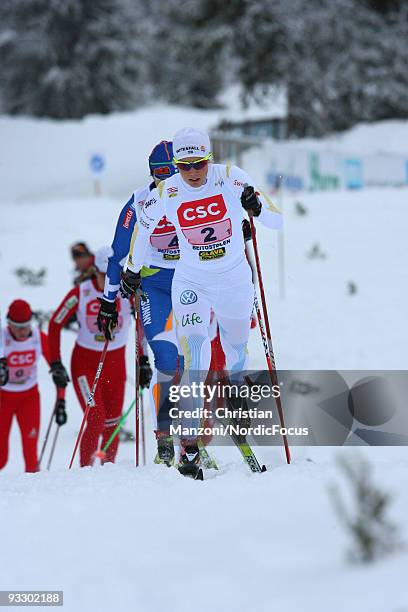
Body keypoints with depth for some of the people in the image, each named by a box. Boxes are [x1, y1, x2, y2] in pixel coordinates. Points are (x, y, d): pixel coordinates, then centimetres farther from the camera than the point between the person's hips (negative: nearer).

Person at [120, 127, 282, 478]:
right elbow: (143, 225, 9)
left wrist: (257, 207, -38)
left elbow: (278, 222, -17)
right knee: (194, 357, -18)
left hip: (235, 280, 1)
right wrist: (133, 270, 17)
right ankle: (190, 442, -17)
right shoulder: (165, 193, -13)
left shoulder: (230, 178, -17)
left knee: (236, 351, 19)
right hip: (191, 282, -1)